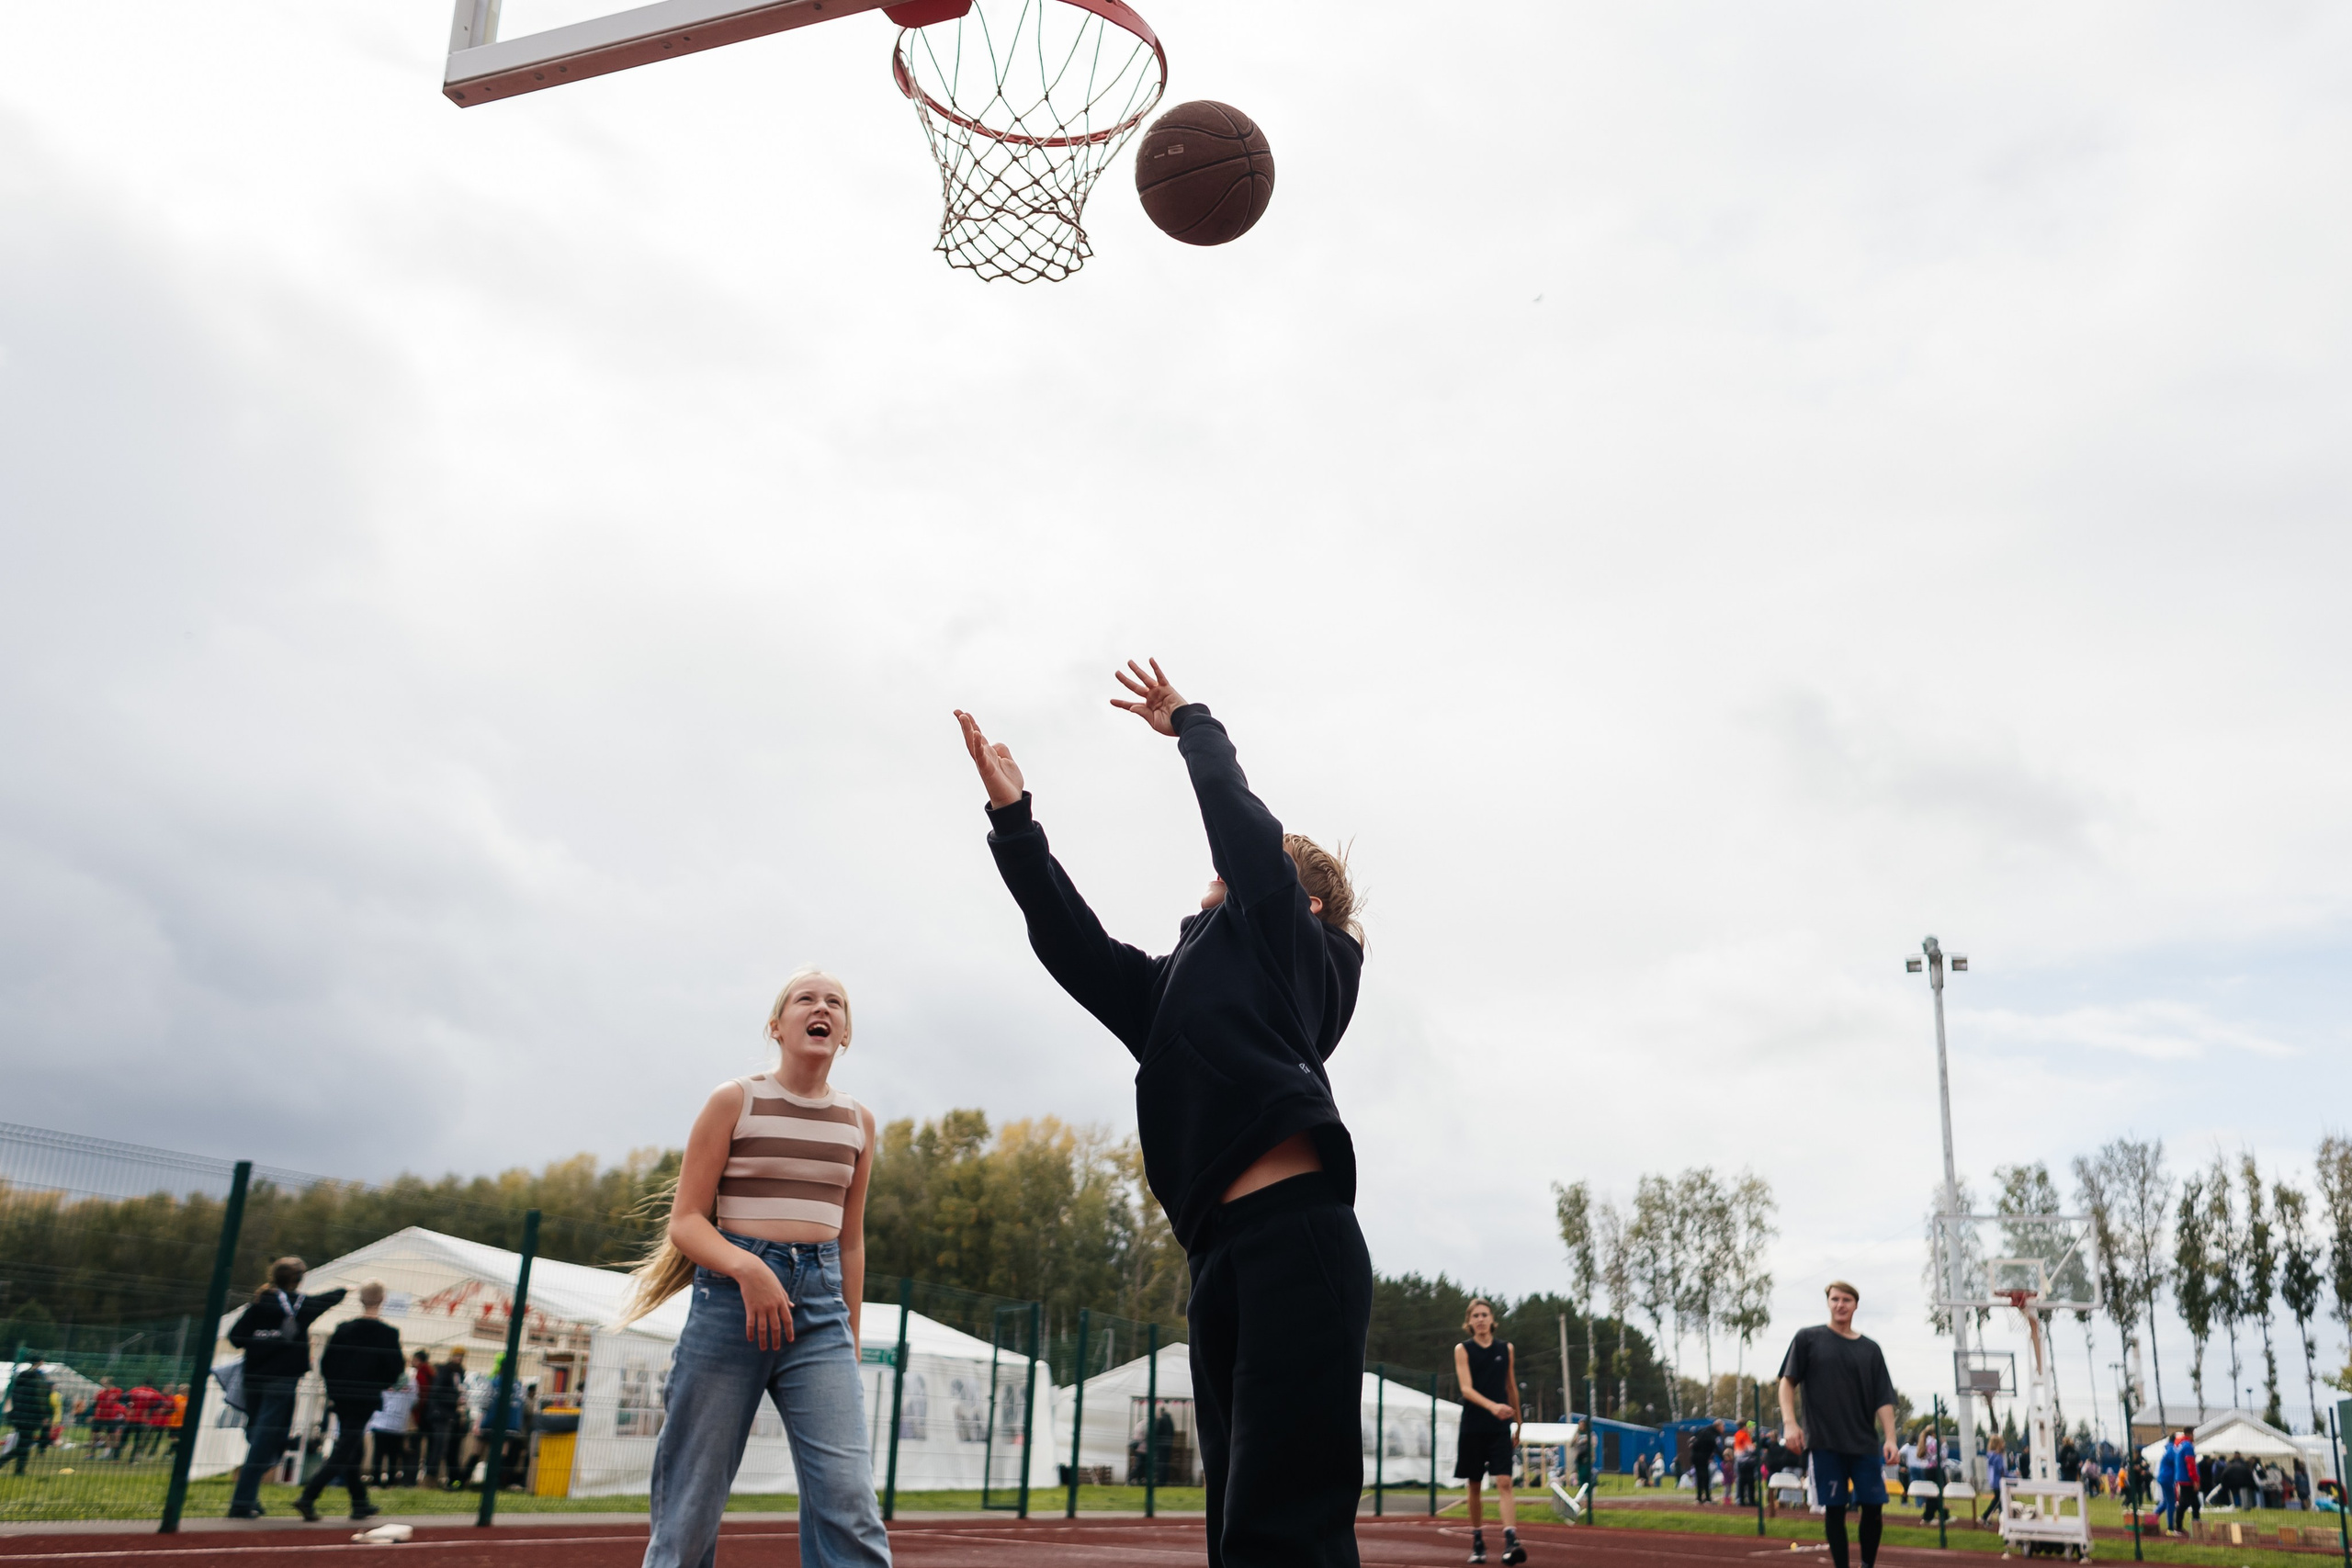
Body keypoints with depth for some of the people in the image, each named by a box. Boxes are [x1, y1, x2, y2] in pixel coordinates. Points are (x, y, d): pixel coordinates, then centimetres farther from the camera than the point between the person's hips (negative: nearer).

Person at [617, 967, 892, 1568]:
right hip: (730, 1297, -2)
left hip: (821, 1306, 2)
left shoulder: (858, 1121, 12)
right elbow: (686, 1219, -3)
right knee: (691, 1509, 1)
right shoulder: (734, 1101, 2)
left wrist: (850, 1344, 19)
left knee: (849, 1499, -12)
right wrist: (748, 1269, -22)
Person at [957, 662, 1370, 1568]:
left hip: (1295, 1241, -8)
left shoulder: (1295, 945, 10)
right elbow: (1078, 950, 21)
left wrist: (1189, 722, 22)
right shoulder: (1179, 989, 28)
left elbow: (1238, 820, 5)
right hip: (1222, 1259, 8)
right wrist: (1014, 819, 17)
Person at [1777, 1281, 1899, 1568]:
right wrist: (1789, 1422, -10)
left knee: (1874, 1507, -1)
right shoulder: (1808, 1338, 4)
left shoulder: (1870, 1348, 10)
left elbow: (1883, 1399, 8)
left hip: (1865, 1443, 2)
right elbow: (1788, 1381, 2)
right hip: (1824, 1442, -2)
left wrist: (1890, 1438, -4)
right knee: (1833, 1509, -1)